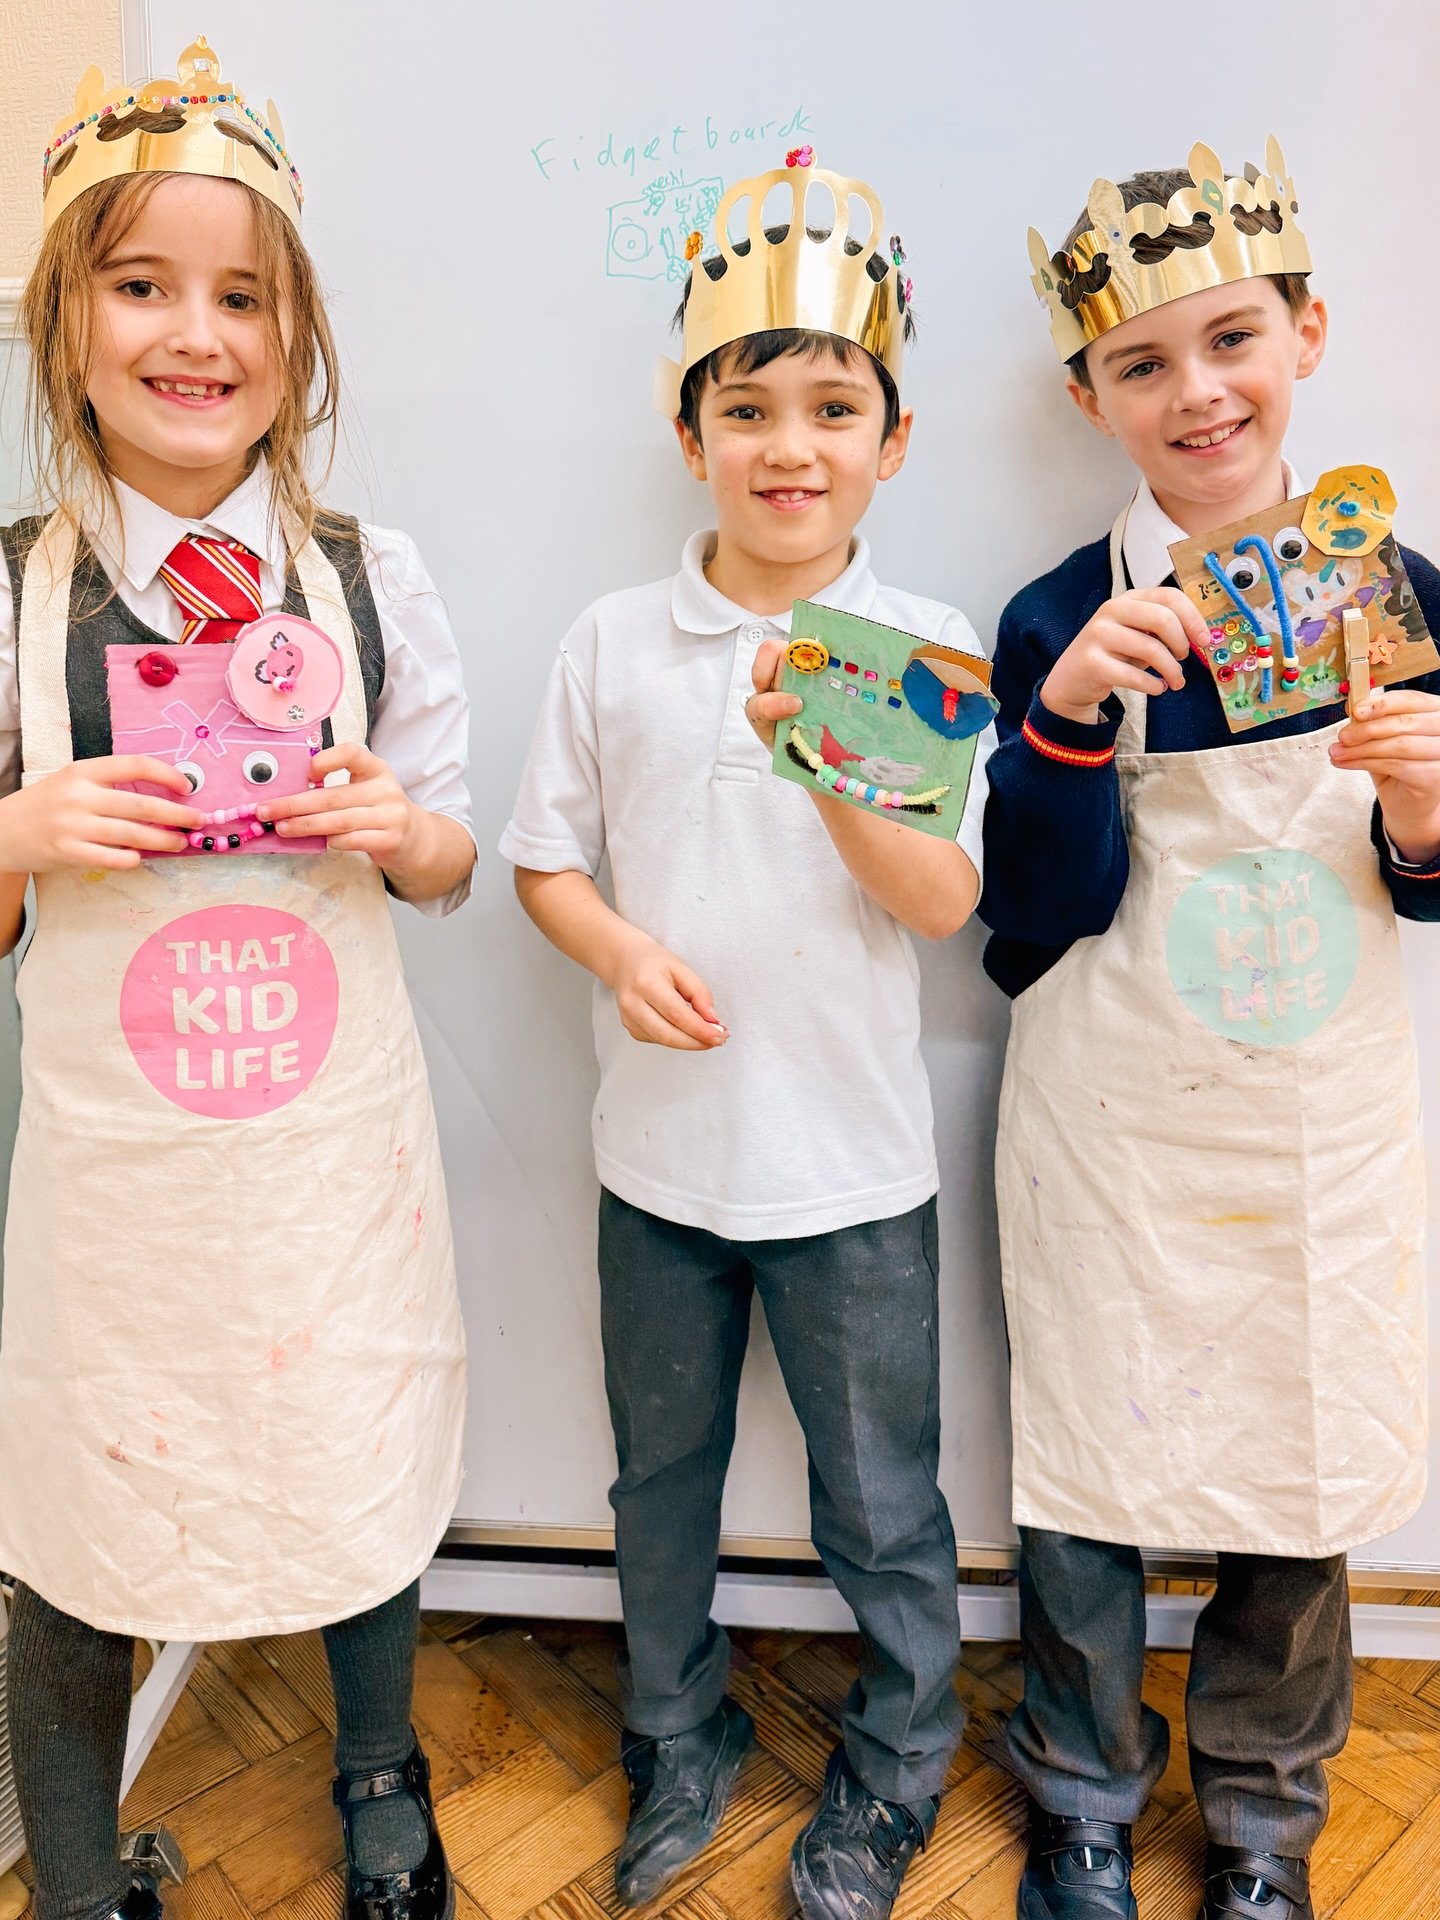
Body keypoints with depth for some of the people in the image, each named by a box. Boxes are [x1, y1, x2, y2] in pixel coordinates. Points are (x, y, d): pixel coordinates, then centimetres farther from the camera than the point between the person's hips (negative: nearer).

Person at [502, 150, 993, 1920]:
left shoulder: (927, 646, -5)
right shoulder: (611, 641, -2)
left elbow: (944, 900, -11)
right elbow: (543, 859, 4)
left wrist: (828, 757, -27)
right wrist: (620, 949, -16)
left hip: (853, 1159, -1)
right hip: (658, 1144, 2)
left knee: (883, 1505, 15)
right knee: (661, 1479, 20)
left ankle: (893, 1771, 43)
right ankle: (679, 1741, 47)